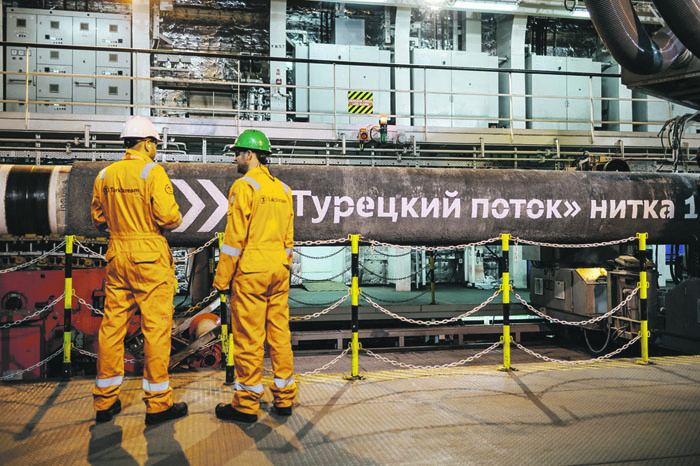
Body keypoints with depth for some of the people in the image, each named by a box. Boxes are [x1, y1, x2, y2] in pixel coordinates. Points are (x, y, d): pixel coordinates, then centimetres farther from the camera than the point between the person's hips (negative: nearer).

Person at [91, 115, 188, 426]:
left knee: (112, 327, 11)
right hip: (150, 260, -6)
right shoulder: (152, 171, -10)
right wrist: (176, 219, 2)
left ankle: (105, 402, 20)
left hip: (117, 257, 6)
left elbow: (98, 219, 16)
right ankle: (158, 404, 7)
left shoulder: (105, 175, 9)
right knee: (156, 328, 0)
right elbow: (167, 216, -19)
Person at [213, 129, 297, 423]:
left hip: (251, 271, -7)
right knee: (280, 333, 11)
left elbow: (235, 237, -12)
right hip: (279, 271, 7)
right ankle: (284, 398, 19)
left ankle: (247, 405, 9)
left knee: (248, 337, 0)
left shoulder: (244, 186, -9)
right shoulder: (283, 189, 13)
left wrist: (222, 278, -7)